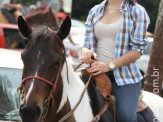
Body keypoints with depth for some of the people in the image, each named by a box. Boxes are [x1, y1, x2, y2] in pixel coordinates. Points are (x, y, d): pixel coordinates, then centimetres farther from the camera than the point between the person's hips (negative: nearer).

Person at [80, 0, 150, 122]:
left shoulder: (137, 11, 1)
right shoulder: (94, 11, 14)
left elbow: (137, 50, -5)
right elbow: (87, 43, 17)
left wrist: (109, 65, -17)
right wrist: (86, 51, -10)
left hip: (124, 75, -4)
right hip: (96, 72, 4)